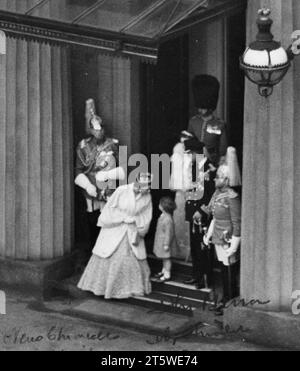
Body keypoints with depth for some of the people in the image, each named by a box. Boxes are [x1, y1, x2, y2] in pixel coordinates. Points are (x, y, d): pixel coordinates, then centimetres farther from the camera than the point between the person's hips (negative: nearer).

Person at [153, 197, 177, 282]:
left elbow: (169, 233, -24)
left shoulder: (168, 219, -29)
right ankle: (164, 271, 38)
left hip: (165, 241, -10)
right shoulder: (163, 216, 2)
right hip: (161, 240, 10)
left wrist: (166, 244, -20)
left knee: (166, 258, 3)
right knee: (164, 258, 23)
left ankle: (167, 275, 13)